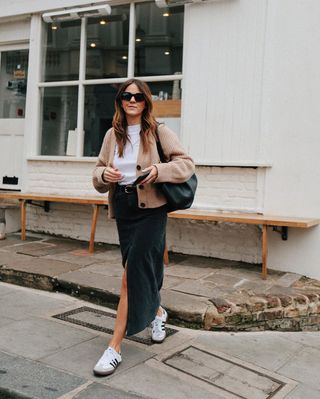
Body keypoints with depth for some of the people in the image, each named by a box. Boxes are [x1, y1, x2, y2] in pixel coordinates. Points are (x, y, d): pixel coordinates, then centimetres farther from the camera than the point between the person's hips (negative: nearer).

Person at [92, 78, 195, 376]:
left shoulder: (159, 132, -2)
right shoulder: (112, 135, 10)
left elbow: (187, 164, -6)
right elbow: (98, 175, 11)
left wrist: (160, 170, -23)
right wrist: (104, 175, -12)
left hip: (150, 208, -5)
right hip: (123, 208, 5)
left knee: (133, 272, -12)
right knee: (139, 269, 15)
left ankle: (115, 346, -7)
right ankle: (157, 312, 44)